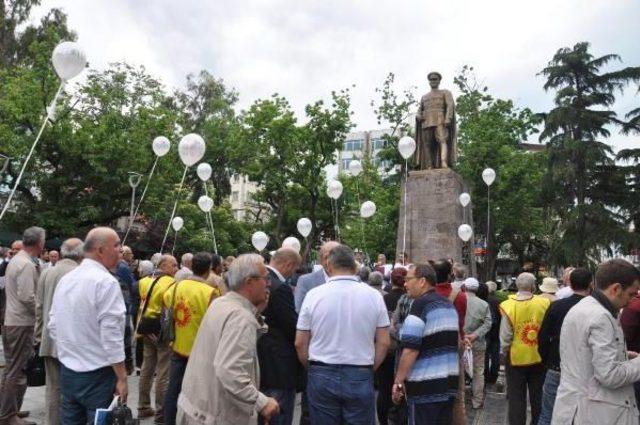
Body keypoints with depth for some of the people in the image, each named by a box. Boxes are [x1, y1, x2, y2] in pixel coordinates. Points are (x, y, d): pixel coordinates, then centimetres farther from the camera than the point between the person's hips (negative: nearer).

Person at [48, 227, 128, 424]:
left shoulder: (65, 279, 7)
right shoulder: (106, 282, -18)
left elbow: (53, 326, 13)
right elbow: (111, 335, -20)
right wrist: (122, 378, -13)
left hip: (67, 370, 8)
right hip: (96, 375, -7)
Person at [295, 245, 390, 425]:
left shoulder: (314, 295, -6)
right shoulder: (374, 295, -4)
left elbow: (300, 343, -1)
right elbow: (383, 343, -1)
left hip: (321, 376, 0)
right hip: (361, 376, 0)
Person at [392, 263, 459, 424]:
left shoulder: (421, 304, -15)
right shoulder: (449, 305, 12)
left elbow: (411, 349, -21)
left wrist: (398, 381, -15)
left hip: (425, 386, -8)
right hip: (450, 383, 8)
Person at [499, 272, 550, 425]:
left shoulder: (509, 306, -19)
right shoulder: (544, 303, -14)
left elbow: (505, 337, -13)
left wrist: (505, 352, 5)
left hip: (516, 358, -2)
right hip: (539, 357, 2)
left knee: (516, 398, 10)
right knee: (537, 396, 20)